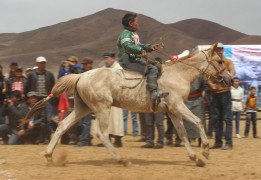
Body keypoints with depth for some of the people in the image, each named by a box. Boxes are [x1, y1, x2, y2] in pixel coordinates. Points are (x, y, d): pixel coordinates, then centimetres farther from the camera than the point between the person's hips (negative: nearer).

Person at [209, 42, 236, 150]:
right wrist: (211, 84, -18)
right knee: (216, 119, 9)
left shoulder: (228, 62, 3)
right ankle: (218, 142, 16)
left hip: (225, 92, -4)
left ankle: (229, 143, -8)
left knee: (227, 118, -7)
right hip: (215, 93, 4)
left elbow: (233, 71, -15)